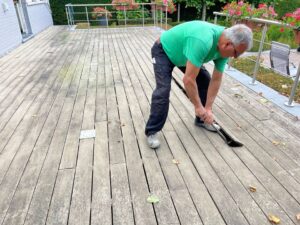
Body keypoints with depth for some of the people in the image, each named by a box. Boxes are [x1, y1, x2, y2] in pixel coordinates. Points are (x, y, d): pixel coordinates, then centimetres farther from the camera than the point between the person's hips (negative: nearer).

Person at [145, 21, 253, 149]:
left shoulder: (224, 46, -15)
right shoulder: (202, 41, -42)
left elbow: (216, 80, -8)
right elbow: (188, 80, -39)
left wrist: (208, 108, -10)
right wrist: (198, 107, -26)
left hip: (182, 53, 8)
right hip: (163, 51, -7)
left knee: (205, 80, 3)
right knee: (163, 90, -22)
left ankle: (201, 120, 19)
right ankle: (152, 132, -7)